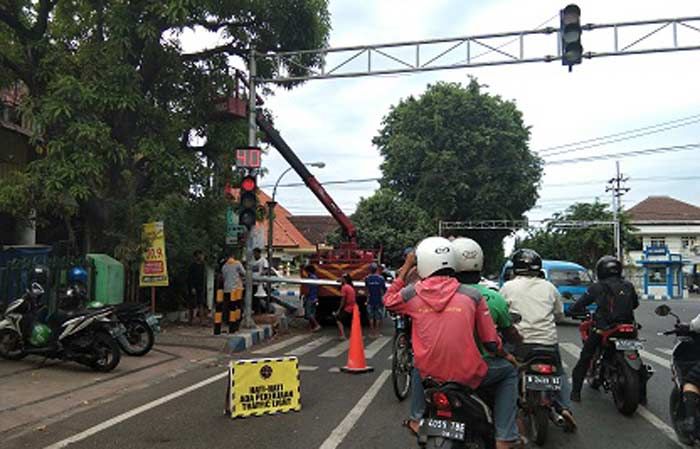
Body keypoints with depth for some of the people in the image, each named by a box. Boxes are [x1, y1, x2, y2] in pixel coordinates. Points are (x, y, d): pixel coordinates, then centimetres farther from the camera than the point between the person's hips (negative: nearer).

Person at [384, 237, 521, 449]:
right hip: (467, 376, -2)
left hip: (429, 375, 3)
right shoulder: (472, 295, -7)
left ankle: (417, 418, 34)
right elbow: (491, 342, -2)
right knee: (509, 371, 23)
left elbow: (388, 300, 18)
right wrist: (506, 355, 20)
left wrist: (405, 268, 18)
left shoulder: (412, 294, -5)